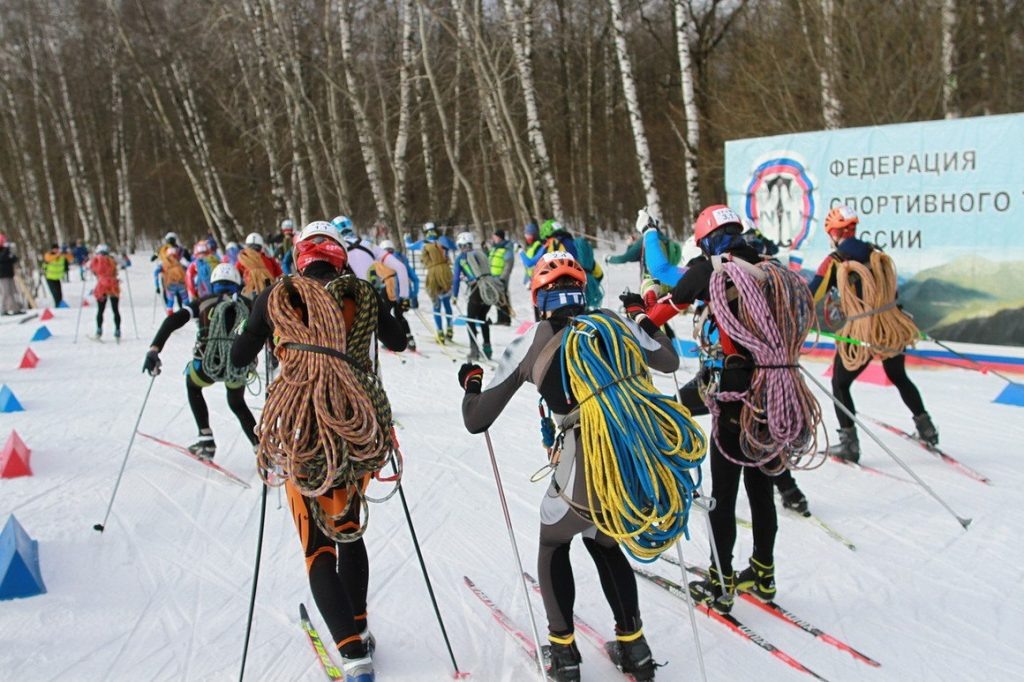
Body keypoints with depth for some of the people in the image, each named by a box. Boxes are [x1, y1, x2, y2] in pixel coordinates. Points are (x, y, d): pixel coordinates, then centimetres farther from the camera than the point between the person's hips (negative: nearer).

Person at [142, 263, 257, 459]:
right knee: (237, 403, 32)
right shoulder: (247, 305, 10)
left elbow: (173, 321, -6)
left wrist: (154, 349, -12)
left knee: (192, 385, 35)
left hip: (208, 366, -1)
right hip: (239, 368, 1)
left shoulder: (203, 302, 7)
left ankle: (206, 440, 28)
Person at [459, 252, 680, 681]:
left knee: (553, 544, 30)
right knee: (605, 544, 33)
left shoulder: (530, 344, 4)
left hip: (587, 472, -3)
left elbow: (476, 421, 11)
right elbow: (669, 361, 30)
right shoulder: (614, 322, 11)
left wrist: (471, 383, 32)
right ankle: (633, 646, 36)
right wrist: (646, 321, 47)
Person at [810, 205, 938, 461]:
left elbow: (810, 297, -9)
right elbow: (891, 289, 15)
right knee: (899, 378, 28)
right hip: (893, 329, 5)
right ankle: (926, 428, 34)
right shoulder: (878, 253, 4)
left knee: (840, 385, 13)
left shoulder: (834, 262, -10)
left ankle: (849, 442, 7)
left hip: (860, 335, -5)